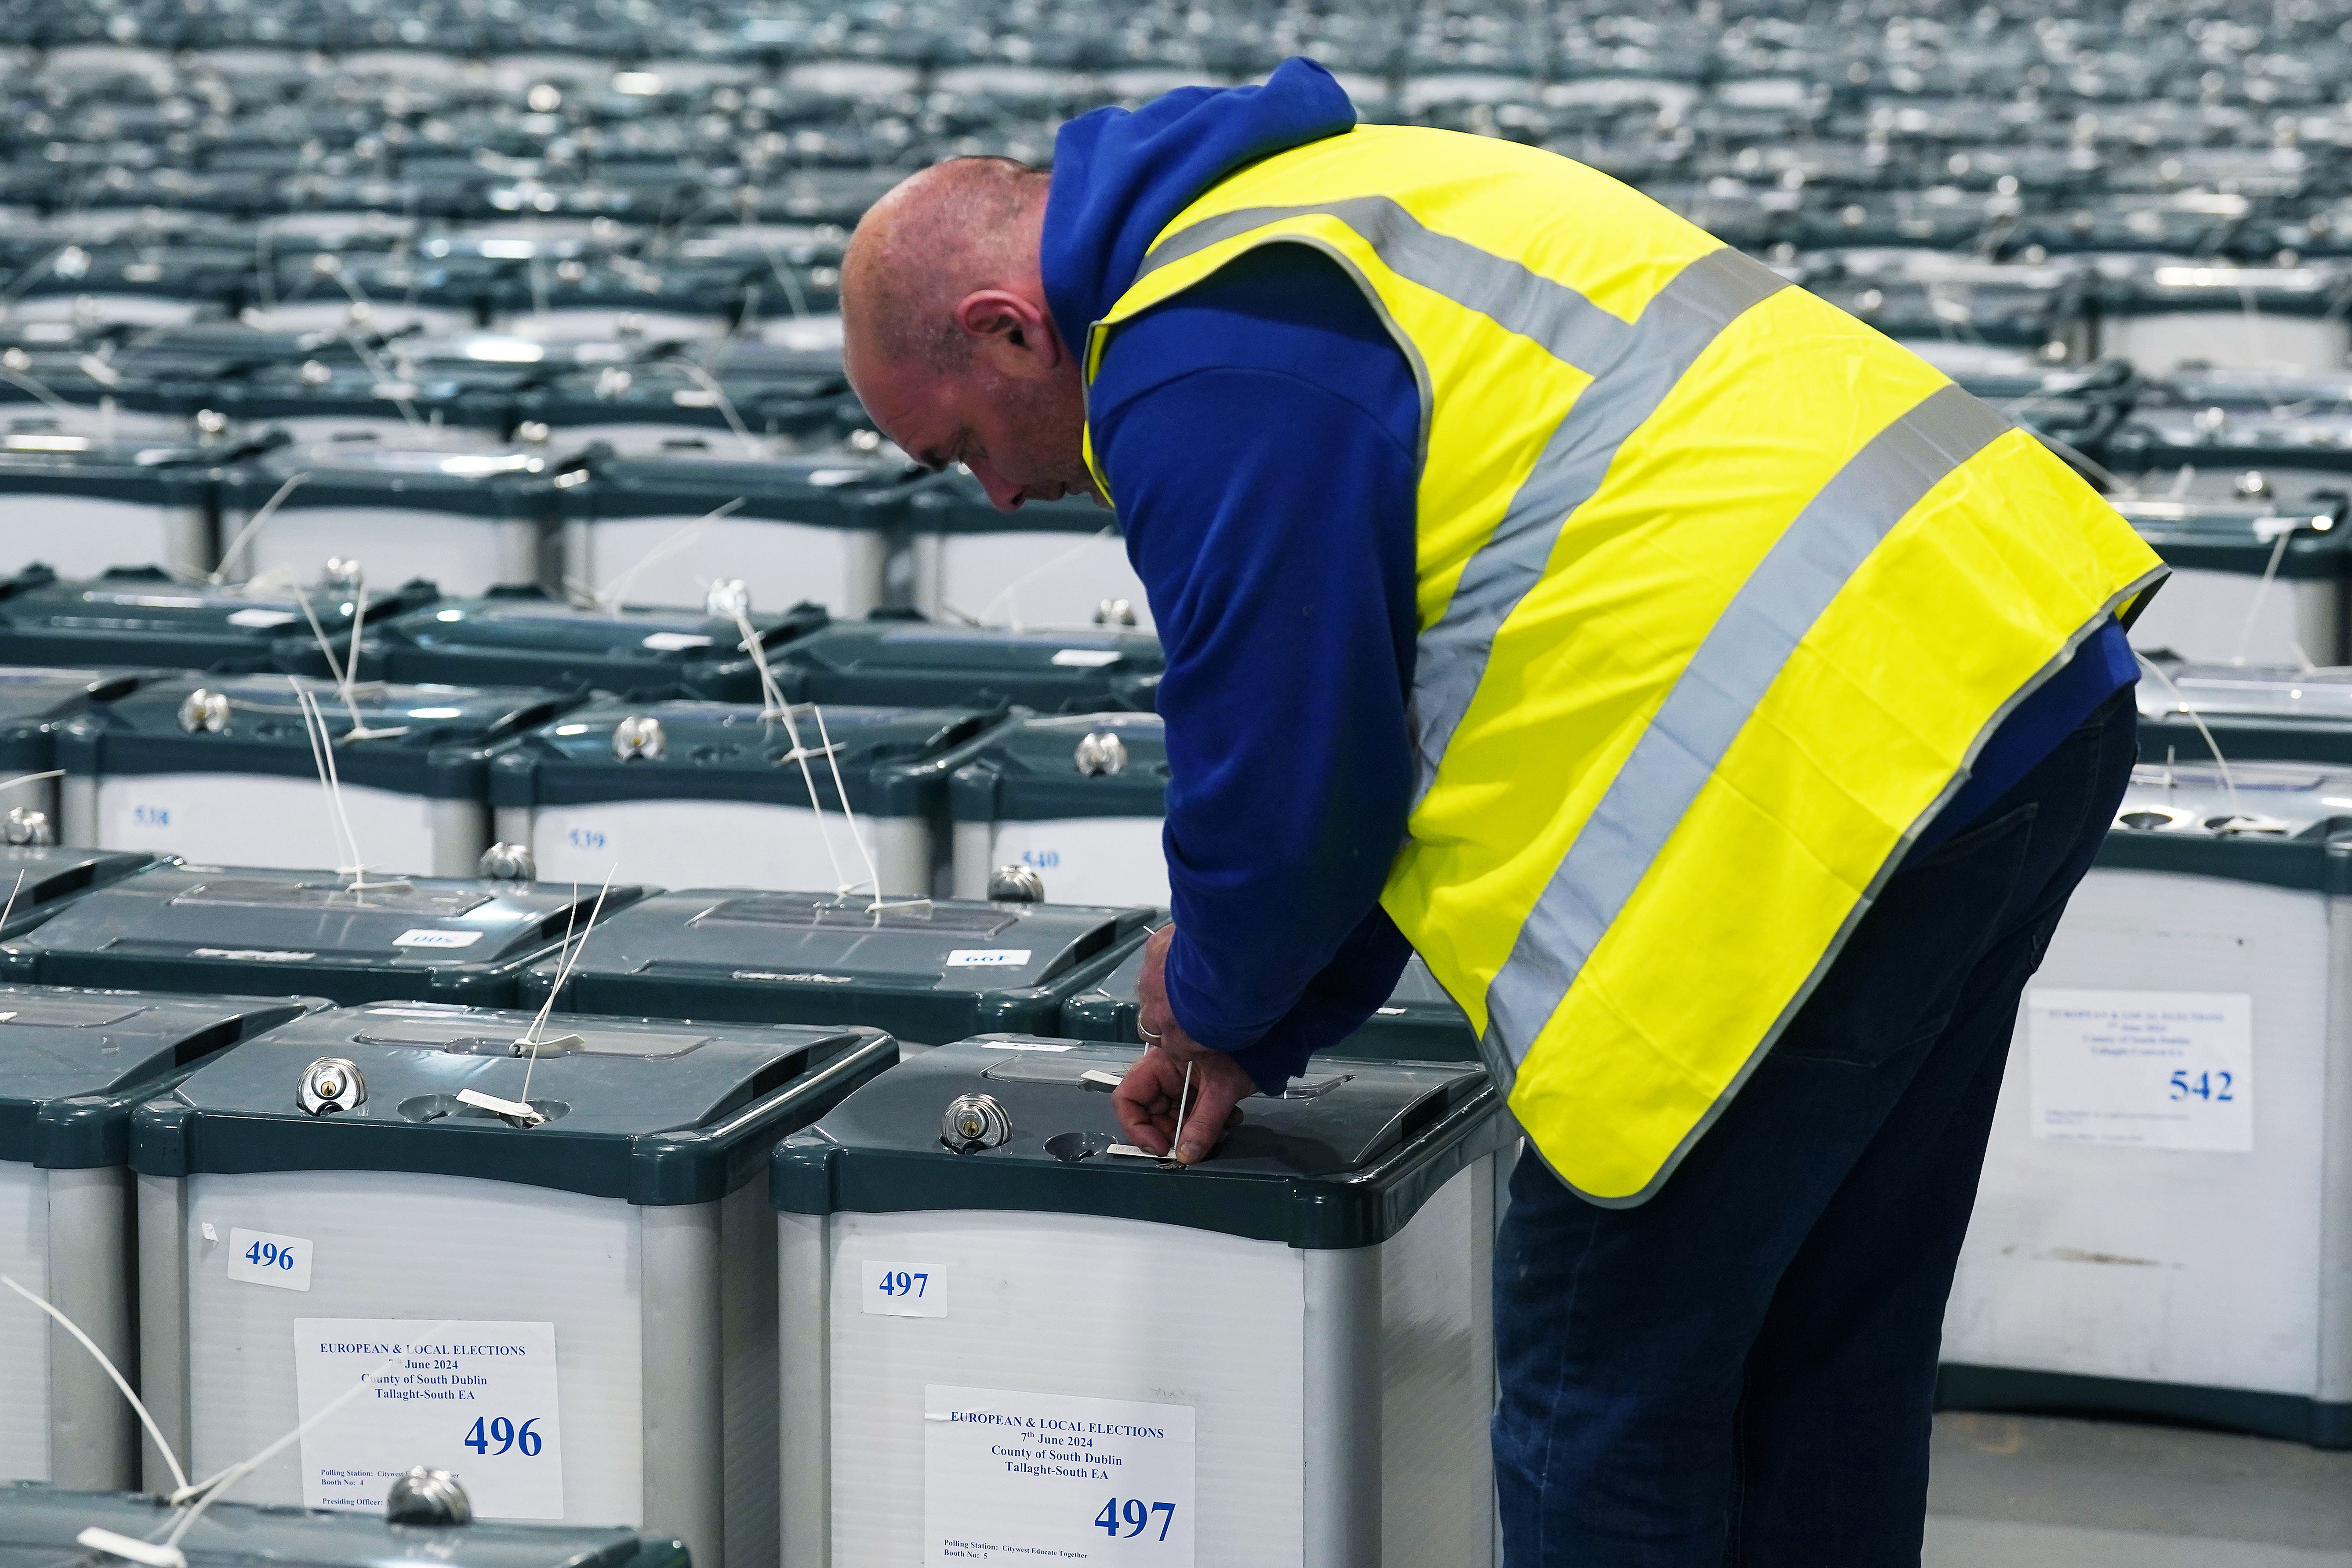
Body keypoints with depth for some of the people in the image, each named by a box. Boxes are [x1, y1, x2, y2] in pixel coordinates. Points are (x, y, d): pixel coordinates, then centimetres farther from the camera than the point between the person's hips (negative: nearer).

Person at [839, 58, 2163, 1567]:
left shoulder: (1199, 367, -10)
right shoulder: (1311, 204, 23)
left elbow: (1290, 758, -6)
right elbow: (1385, 697, 28)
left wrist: (1215, 997, 15)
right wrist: (1270, 1028, 28)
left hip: (1836, 763, -11)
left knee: (1603, 1376, 1)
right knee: (1822, 1343, 21)